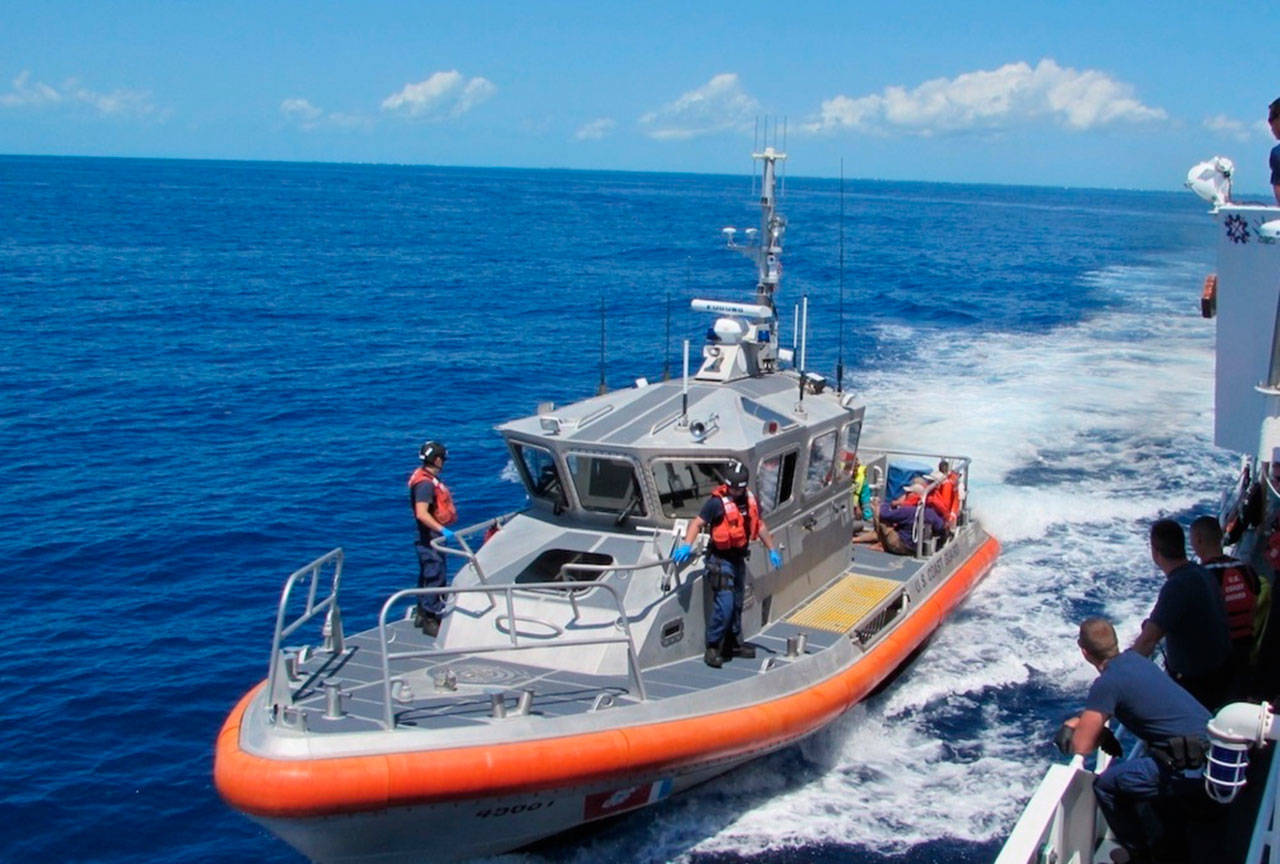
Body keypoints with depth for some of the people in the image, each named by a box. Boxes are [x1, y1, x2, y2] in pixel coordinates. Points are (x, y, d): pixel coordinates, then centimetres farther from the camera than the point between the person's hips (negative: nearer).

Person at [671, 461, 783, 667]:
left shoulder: (750, 499, 4)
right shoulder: (717, 502, -17)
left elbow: (760, 525, 17)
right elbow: (697, 522, -18)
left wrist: (772, 549, 19)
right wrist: (686, 545, -31)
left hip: (739, 558, 7)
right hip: (720, 559, -7)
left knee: (737, 604, 17)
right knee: (724, 605, -13)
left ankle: (734, 643, 30)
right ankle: (712, 648, -2)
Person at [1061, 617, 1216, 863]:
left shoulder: (1107, 682, -14)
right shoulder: (1134, 658, 10)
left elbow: (1081, 747, -11)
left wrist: (1100, 734, 9)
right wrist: (1080, 720, 13)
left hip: (1195, 766, -9)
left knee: (1105, 785, -2)